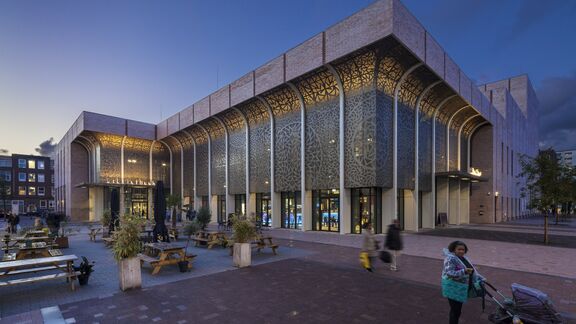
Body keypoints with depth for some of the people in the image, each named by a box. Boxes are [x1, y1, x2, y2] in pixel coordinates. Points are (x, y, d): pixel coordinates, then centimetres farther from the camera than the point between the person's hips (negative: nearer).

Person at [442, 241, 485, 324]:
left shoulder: (463, 258, 9)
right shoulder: (451, 259, -21)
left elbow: (472, 268, 15)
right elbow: (449, 273, -30)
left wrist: (480, 279, 8)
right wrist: (464, 271, -37)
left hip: (461, 288, 9)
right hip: (453, 288, -9)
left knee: (458, 309, 19)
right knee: (455, 310, -3)